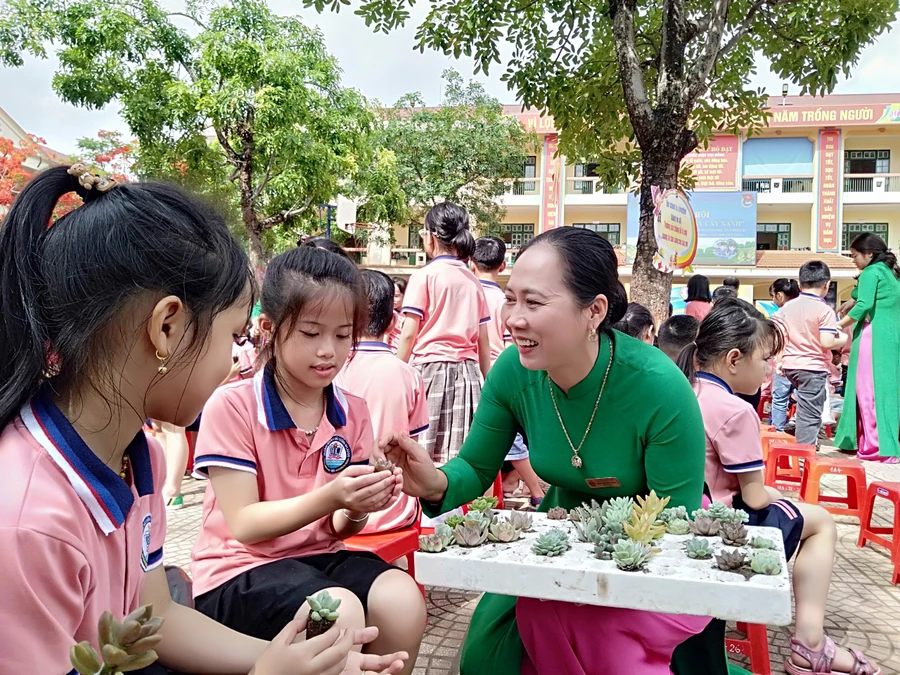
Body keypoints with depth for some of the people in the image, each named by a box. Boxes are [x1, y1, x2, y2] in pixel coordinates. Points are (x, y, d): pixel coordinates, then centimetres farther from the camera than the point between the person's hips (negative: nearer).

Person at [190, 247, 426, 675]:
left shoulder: (352, 412, 2)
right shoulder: (231, 406, -14)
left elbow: (338, 528, 4)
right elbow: (244, 526, -16)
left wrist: (358, 508, -20)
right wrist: (330, 497, -30)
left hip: (318, 556, 5)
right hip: (238, 570, -4)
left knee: (402, 599, -22)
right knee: (340, 612, -31)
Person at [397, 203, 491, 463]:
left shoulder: (424, 276, -3)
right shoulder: (473, 281, 10)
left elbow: (409, 335, -7)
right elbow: (484, 341, 12)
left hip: (430, 369, -4)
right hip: (467, 372, 5)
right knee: (462, 454, 6)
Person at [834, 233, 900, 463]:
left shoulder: (871, 272, -5)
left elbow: (864, 305, -17)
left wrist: (838, 325, -10)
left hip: (874, 336, -8)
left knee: (870, 390, -8)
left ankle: (876, 447, -10)